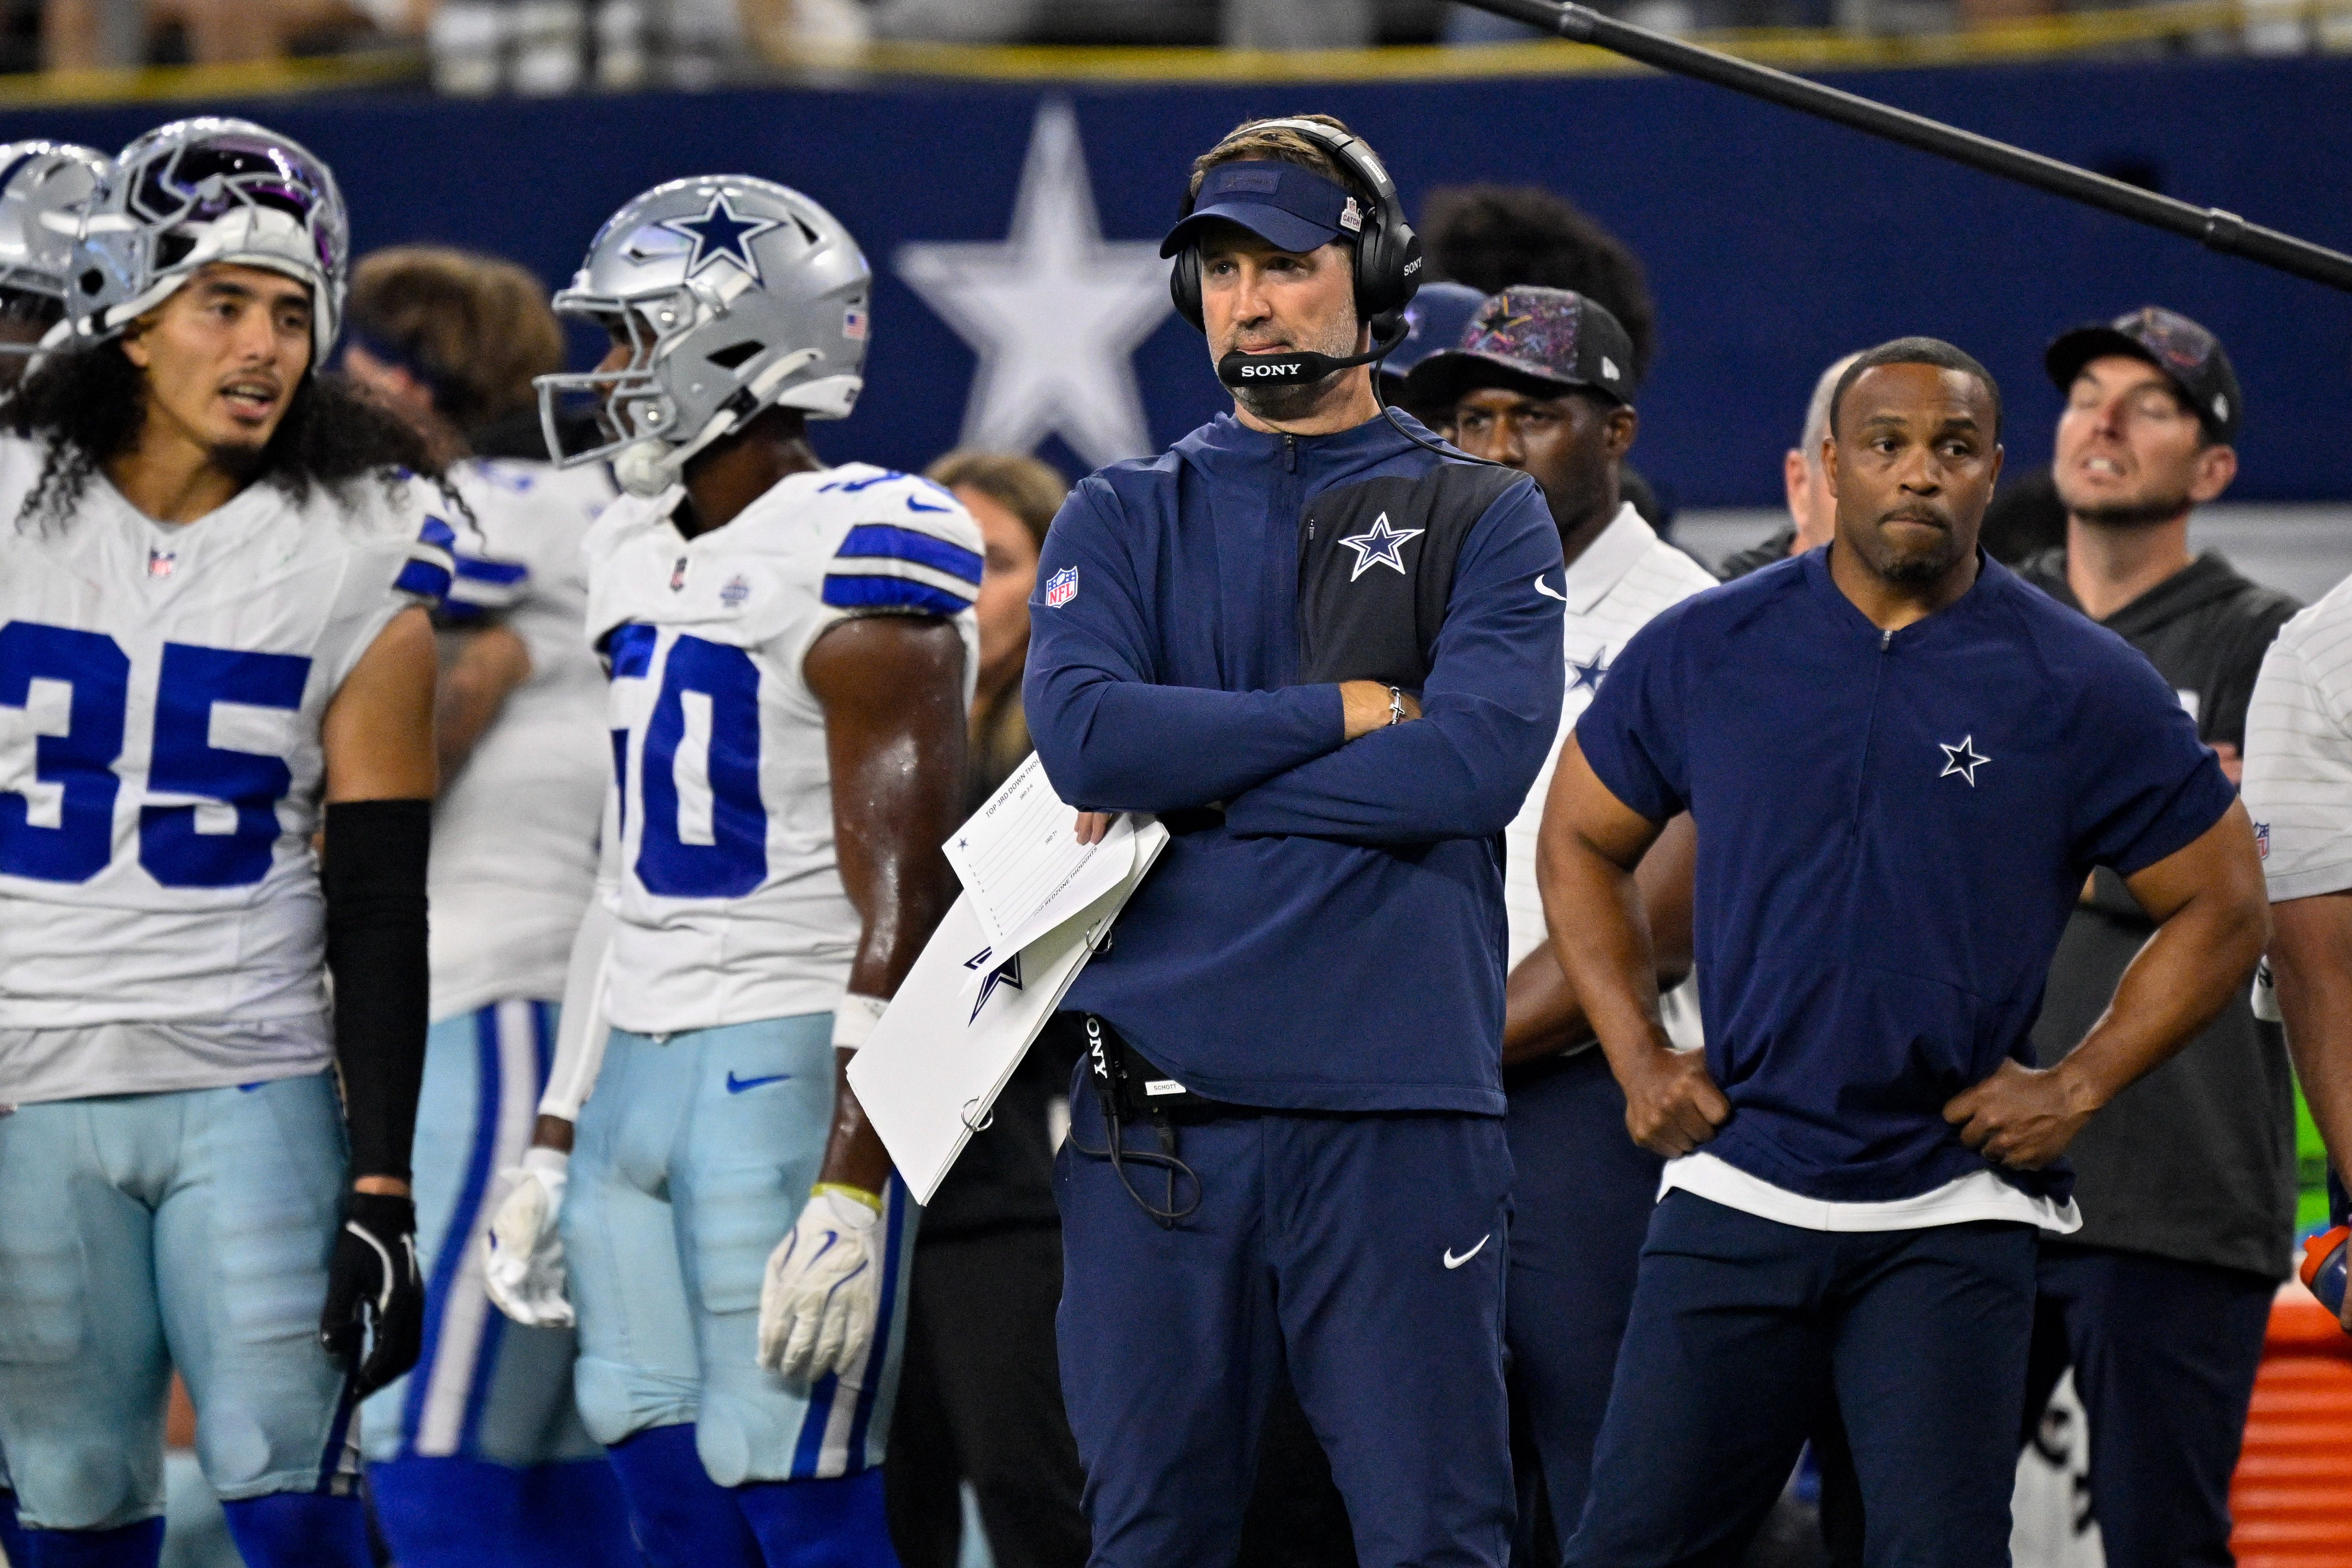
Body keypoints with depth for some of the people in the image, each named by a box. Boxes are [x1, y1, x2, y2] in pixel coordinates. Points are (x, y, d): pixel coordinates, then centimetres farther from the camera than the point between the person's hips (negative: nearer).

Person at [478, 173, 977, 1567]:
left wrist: (851, 1189, -21)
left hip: (790, 1073, -9)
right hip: (641, 1071, 9)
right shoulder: (643, 555, 15)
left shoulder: (851, 558, -12)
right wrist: (558, 1142, 21)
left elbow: (904, 901, -16)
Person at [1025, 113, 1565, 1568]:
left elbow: (1480, 759, -9)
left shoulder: (1482, 519, 8)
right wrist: (1349, 712, -6)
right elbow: (1085, 734, -5)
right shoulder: (1125, 521, 14)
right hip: (1157, 1111, 2)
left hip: (1399, 1113, -2)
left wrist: (1192, 788, -6)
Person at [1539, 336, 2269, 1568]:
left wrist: (2077, 1088, -3)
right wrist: (1640, 1062, 7)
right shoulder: (1704, 653, 4)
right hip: (1735, 1190, 2)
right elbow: (1582, 842, 17)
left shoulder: (2082, 688, -2)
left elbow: (2222, 910, 6)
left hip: (1950, 1219, -2)